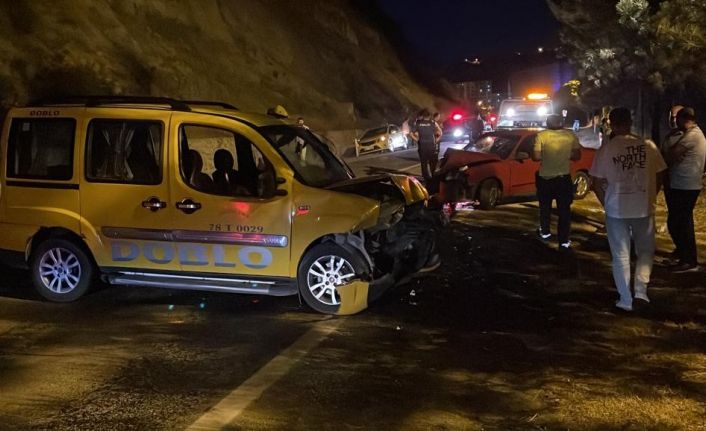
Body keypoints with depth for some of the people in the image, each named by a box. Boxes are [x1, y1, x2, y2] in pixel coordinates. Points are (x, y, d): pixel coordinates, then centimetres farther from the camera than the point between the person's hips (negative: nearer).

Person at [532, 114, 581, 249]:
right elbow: (577, 156, -2)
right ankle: (564, 240, 7)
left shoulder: (541, 135, -11)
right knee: (564, 209, 7)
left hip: (545, 177, 0)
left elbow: (536, 157, -13)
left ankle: (544, 232, 35)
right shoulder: (571, 135, -6)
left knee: (545, 206, 21)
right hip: (564, 178, 0)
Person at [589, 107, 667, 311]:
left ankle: (626, 300, 14)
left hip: (616, 210, -1)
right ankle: (641, 289, 3)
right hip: (644, 209, 1)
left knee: (621, 256, 10)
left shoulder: (606, 149, -8)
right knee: (646, 251, 19)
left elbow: (597, 184, -4)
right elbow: (659, 178, 2)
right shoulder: (648, 146, -5)